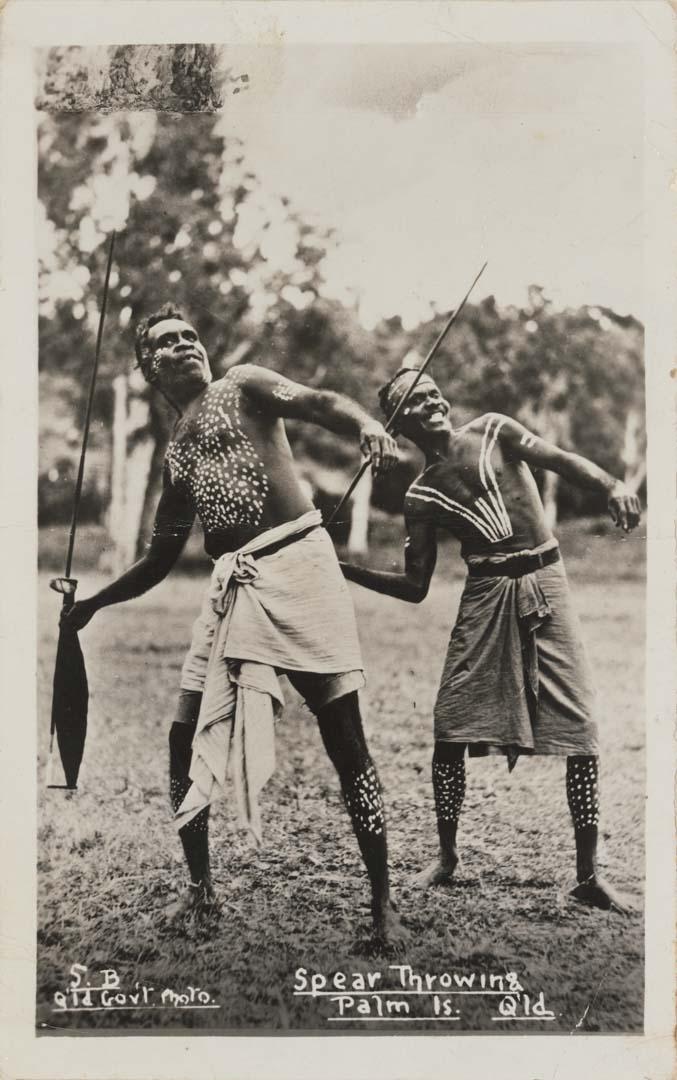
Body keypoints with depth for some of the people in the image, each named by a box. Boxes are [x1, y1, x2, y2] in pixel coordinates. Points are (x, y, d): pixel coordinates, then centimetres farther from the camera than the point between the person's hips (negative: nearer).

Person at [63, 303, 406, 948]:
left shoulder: (243, 387, 6)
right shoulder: (175, 455, 20)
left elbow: (318, 403, -14)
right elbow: (159, 561, 25)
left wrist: (367, 425, -35)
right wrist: (93, 604, 19)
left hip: (297, 562, -6)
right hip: (232, 587, 6)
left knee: (345, 738, -5)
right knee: (185, 739, 4)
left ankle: (382, 901, 3)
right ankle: (200, 888, 22)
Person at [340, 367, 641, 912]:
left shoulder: (493, 432, 4)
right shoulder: (422, 496, 8)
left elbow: (562, 460, -9)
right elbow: (415, 587, 9)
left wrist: (612, 485, -30)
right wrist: (345, 569, -2)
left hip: (546, 584, -2)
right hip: (486, 597, 2)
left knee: (580, 732, -6)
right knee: (450, 728, -3)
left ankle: (588, 873, 2)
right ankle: (446, 855, 17)